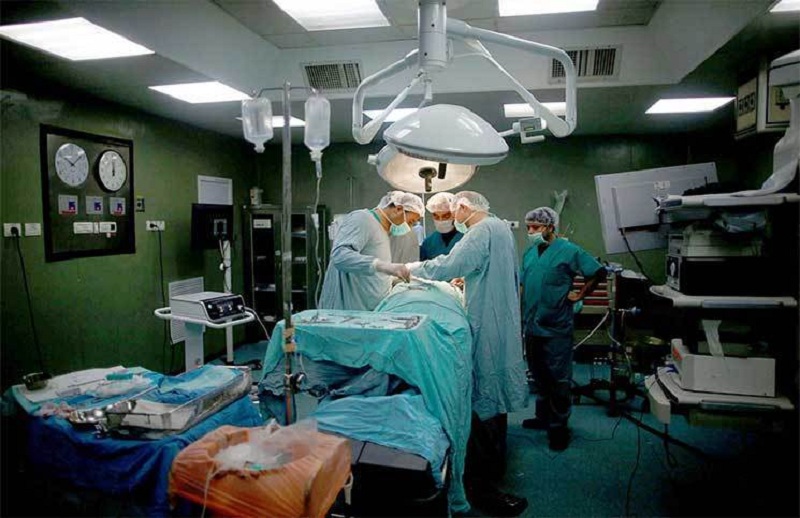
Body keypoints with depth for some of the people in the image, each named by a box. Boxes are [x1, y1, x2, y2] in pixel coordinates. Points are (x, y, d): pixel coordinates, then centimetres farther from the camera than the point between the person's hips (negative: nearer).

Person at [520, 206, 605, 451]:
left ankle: (558, 426, 13)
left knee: (558, 379, 1)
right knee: (539, 376, 17)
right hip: (532, 326, 7)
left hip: (556, 328, -6)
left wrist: (579, 295, -6)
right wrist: (521, 318, 12)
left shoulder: (569, 251, -9)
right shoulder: (530, 252, 10)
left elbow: (599, 272, -7)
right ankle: (543, 417, 33)